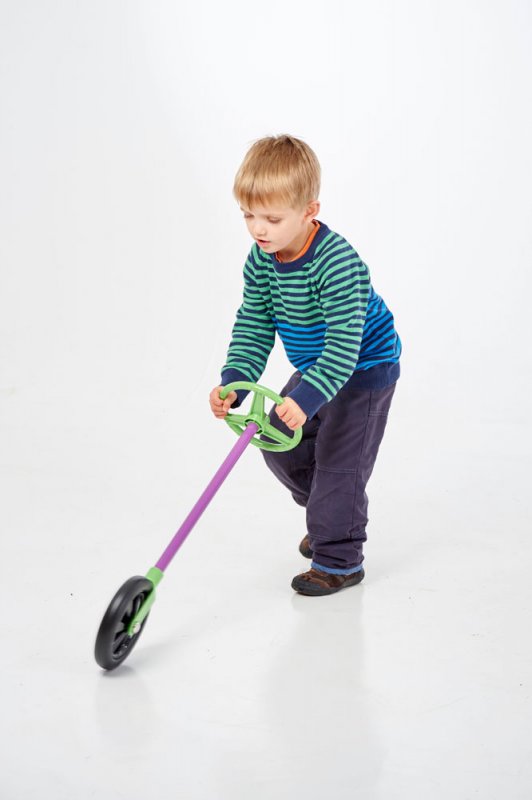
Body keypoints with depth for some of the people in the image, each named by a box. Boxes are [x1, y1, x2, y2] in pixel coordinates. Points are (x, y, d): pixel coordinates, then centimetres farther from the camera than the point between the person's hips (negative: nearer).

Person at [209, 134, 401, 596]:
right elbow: (253, 327, -7)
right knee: (279, 443, 12)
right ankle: (329, 513, 34)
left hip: (363, 369, -8)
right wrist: (234, 382, -21)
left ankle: (339, 560, 9)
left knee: (339, 461, -6)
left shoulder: (338, 264, -34)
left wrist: (308, 396, -45)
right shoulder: (261, 259, -10)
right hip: (315, 368, 8)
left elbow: (344, 344, -36)